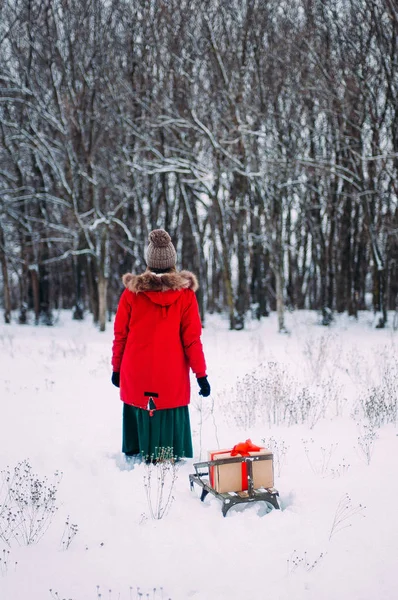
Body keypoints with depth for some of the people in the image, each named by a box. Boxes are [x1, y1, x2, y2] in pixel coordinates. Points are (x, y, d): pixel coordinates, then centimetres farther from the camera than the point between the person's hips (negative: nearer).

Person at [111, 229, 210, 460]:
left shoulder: (132, 291, -1)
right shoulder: (185, 293, -4)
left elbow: (120, 334, 4)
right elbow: (192, 339, -3)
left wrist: (117, 368, 15)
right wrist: (201, 374, 3)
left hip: (137, 377, 1)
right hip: (172, 378, -1)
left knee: (139, 417, 9)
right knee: (170, 422, 3)